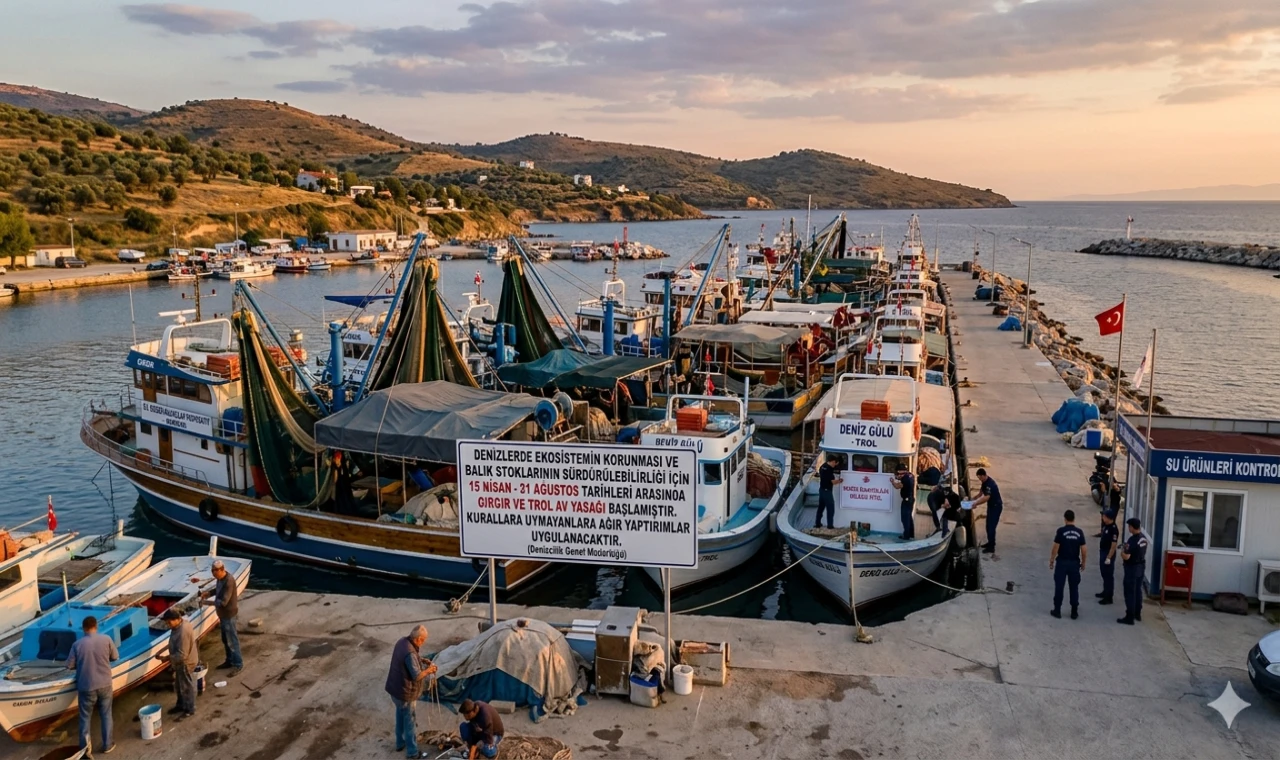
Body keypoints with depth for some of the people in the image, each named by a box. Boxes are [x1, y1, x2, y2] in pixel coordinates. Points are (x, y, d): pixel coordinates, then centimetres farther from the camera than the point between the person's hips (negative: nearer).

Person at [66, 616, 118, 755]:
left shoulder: (77, 644, -10)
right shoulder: (106, 639, -9)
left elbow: (69, 665, -4)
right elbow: (115, 657, 4)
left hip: (86, 686, -1)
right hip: (104, 684, 1)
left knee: (85, 717, 14)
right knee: (106, 715, 15)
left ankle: (85, 748, 18)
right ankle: (107, 745, 23)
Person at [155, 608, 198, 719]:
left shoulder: (183, 632, -34)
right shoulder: (180, 625, -2)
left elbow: (182, 655, -31)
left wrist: (166, 658, -26)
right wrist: (169, 658, 14)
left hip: (185, 664, -10)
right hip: (180, 663, 10)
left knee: (187, 687, 8)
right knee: (179, 686, 25)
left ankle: (189, 710, 23)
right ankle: (181, 705, 43)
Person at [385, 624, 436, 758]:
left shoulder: (402, 641, -3)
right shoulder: (410, 652, -32)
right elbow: (416, 676, -29)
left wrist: (422, 660, 6)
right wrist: (428, 670, -12)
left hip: (395, 688, 9)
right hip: (404, 692, -9)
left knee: (400, 715, 27)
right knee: (410, 721, 8)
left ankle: (400, 743, 44)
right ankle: (412, 751, 22)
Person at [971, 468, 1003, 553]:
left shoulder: (990, 484, -29)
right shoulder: (985, 482, 2)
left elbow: (986, 498, -37)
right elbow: (982, 492, 16)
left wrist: (976, 503, -30)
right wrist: (974, 499, 4)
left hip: (996, 506, -10)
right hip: (991, 506, 10)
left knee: (991, 527, -6)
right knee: (988, 526, 18)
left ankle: (991, 548, 0)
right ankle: (990, 542, 32)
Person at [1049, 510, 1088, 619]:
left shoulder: (1061, 531, -11)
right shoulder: (1079, 532, -1)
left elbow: (1055, 548, -10)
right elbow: (1084, 550, 0)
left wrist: (1051, 561, 1)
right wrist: (1083, 563, 13)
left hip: (1062, 562, -3)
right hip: (1074, 563, 3)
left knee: (1059, 587, 5)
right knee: (1074, 588, 10)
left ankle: (1057, 610, 10)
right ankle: (1074, 612, 13)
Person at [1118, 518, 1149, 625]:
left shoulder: (1132, 540, -25)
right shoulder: (1143, 538, 3)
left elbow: (1126, 557, -26)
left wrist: (1122, 551, -7)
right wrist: (1127, 547, 12)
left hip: (1132, 568, -9)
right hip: (1141, 566, 9)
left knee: (1130, 593, -1)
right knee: (1138, 590, 19)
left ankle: (1130, 617, 3)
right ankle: (1137, 613, 30)